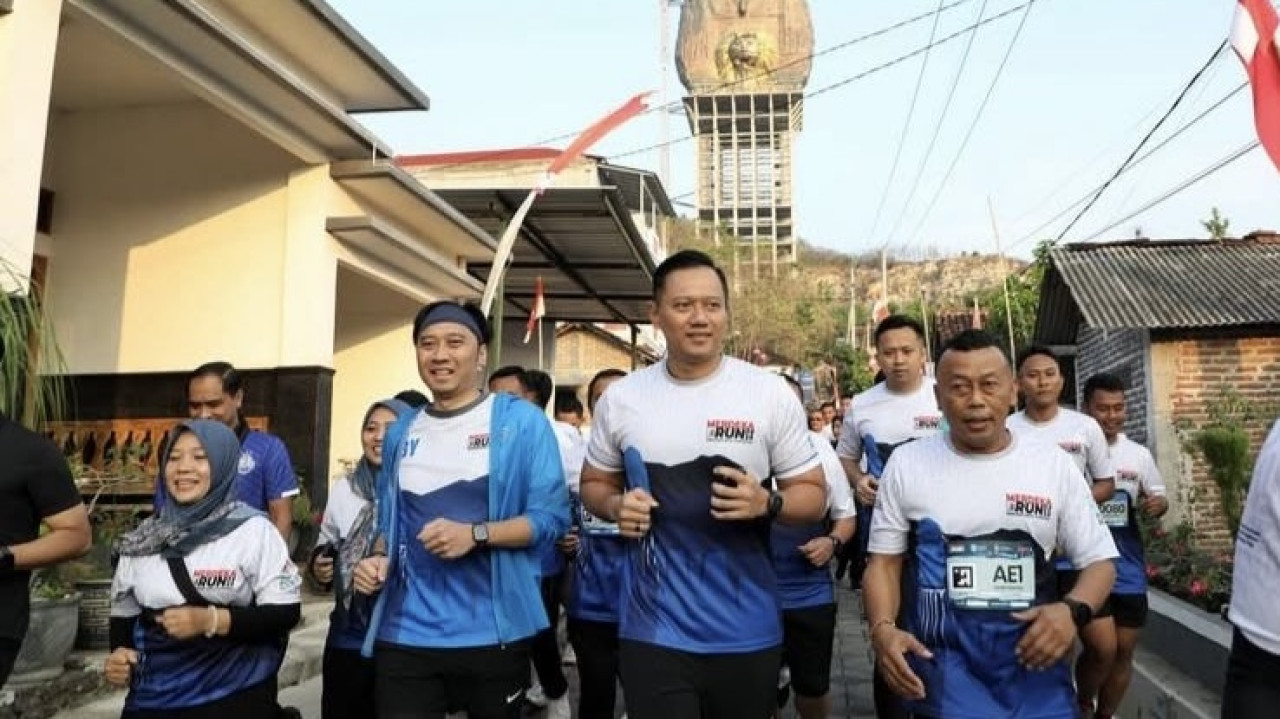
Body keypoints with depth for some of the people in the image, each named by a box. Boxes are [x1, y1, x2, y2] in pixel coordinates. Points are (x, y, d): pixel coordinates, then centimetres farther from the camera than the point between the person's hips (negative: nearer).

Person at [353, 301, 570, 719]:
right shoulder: (400, 433, 9)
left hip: (491, 635, -3)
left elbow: (552, 516, -10)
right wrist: (378, 560, -3)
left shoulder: (521, 421, -6)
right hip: (405, 636, 3)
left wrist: (476, 534, -22)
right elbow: (389, 521, 17)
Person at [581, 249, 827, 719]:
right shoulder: (620, 398, -1)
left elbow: (814, 494, 0)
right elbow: (594, 483, 12)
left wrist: (767, 503, -21)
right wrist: (615, 506, -10)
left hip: (746, 634, 0)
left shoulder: (770, 394, -6)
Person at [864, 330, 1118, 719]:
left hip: (1031, 655, 2)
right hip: (942, 658, -1)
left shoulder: (1054, 464, 2)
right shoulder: (906, 463, -1)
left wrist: (1073, 609, -14)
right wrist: (882, 628, -15)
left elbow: (1099, 560, 6)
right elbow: (885, 562, 2)